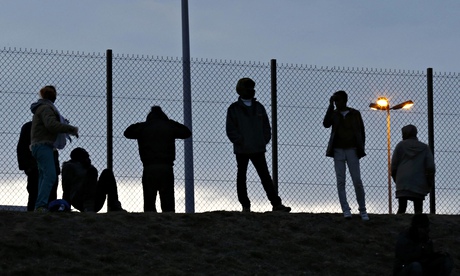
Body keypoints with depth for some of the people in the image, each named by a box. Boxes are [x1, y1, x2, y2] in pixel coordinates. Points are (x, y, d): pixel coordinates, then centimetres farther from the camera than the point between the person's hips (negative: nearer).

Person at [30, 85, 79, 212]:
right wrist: (71, 129, -20)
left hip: (38, 146, 11)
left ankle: (40, 206, 4)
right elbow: (51, 125, -23)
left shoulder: (41, 108, 22)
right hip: (43, 146, -11)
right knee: (50, 175, -19)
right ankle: (41, 205, -28)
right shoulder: (45, 108, -9)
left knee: (44, 176, 8)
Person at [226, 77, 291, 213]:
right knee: (241, 177, 4)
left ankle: (276, 204, -10)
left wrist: (264, 141, 2)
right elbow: (230, 130, -3)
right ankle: (245, 206, 11)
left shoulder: (259, 107, 12)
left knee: (265, 177, -4)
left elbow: (266, 126, 17)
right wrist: (241, 142, -14)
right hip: (241, 150, -2)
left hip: (258, 149, 2)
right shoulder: (234, 109, 1)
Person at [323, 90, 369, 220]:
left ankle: (362, 210, 1)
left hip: (352, 150, -1)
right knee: (340, 181, -7)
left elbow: (361, 131, 9)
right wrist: (331, 106, -13)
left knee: (357, 181, -6)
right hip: (338, 151, 1)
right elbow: (326, 124, -11)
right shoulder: (333, 114, 8)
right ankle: (345, 210, -10)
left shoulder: (355, 114, 7)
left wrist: (361, 148, -1)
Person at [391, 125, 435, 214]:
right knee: (418, 209, 0)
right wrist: (429, 183, 10)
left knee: (401, 208, -5)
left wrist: (396, 180, 19)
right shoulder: (424, 148, 10)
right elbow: (430, 167, 2)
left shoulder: (400, 146, 8)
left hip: (403, 184, -1)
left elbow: (393, 166, 6)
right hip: (419, 185, 1)